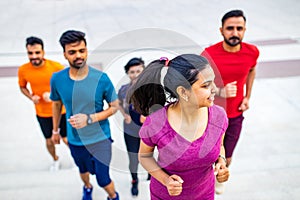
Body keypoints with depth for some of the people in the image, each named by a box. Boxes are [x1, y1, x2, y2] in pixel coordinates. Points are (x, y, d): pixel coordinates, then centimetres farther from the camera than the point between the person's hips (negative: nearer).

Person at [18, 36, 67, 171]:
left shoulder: (56, 66, -20)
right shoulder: (23, 70, -13)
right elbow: (22, 87, 6)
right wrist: (31, 97, -13)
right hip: (42, 113, 2)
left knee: (66, 139, 10)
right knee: (49, 141, 18)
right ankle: (55, 160, 48)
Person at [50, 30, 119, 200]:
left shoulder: (101, 78, -20)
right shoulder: (57, 79, -13)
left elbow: (114, 106, -9)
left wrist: (89, 119, -23)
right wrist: (55, 130, 17)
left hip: (100, 139, -3)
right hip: (75, 140, 3)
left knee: (103, 180, 4)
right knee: (83, 170, 29)